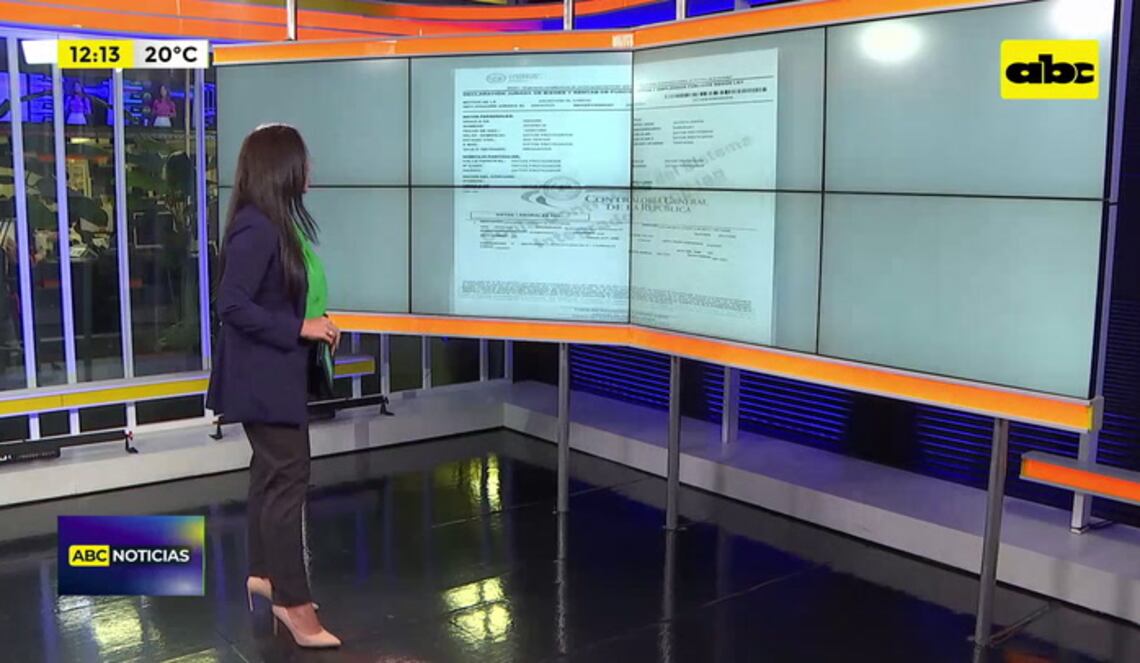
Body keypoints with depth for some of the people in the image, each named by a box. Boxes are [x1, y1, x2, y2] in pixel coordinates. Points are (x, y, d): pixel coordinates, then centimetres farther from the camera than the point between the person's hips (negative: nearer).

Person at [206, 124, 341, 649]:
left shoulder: (277, 223, 9)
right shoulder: (257, 228, -21)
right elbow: (232, 305, -26)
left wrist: (315, 325, 2)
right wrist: (301, 327, -23)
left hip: (278, 370, 10)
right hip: (263, 374, -10)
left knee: (273, 472, 19)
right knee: (287, 477, -4)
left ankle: (263, 573, 34)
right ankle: (293, 602, 5)